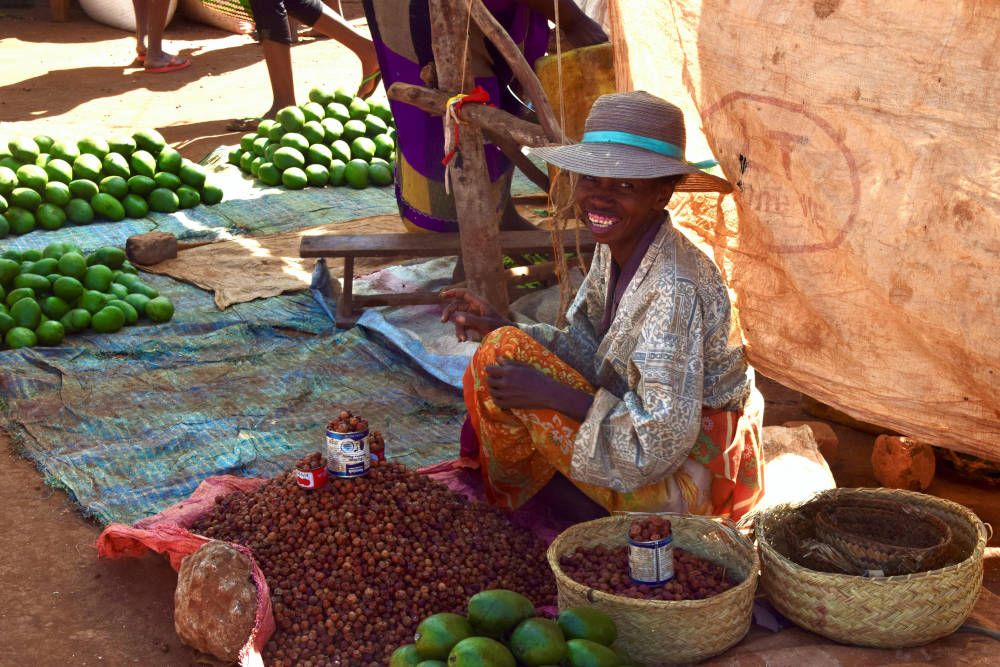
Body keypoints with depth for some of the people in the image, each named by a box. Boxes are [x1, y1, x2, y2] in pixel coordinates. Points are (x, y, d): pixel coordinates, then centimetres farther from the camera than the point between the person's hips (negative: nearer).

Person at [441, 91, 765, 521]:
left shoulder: (673, 287, -30)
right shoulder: (614, 247, -2)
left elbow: (660, 440, -29)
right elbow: (589, 349, 8)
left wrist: (551, 393, -26)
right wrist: (502, 328, -6)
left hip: (686, 478, -9)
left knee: (504, 357, -14)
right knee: (505, 348, 8)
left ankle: (504, 493, 16)